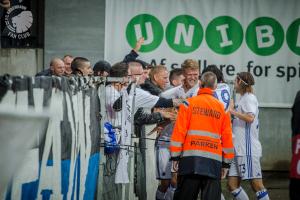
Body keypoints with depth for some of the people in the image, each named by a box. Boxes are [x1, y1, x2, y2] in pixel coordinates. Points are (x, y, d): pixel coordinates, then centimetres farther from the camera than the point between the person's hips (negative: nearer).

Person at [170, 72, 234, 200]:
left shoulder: (188, 103, 3)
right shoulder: (221, 107, 9)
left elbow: (179, 131, -2)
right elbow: (227, 136, 11)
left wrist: (175, 155, 3)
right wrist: (226, 162, 17)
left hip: (190, 159, -1)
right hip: (214, 160, 1)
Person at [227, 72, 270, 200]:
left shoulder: (249, 98, -6)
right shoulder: (242, 99, 20)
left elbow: (250, 118, -23)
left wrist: (233, 111, -14)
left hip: (248, 150, -9)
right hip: (238, 150, 9)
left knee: (256, 184, -8)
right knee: (232, 184, 6)